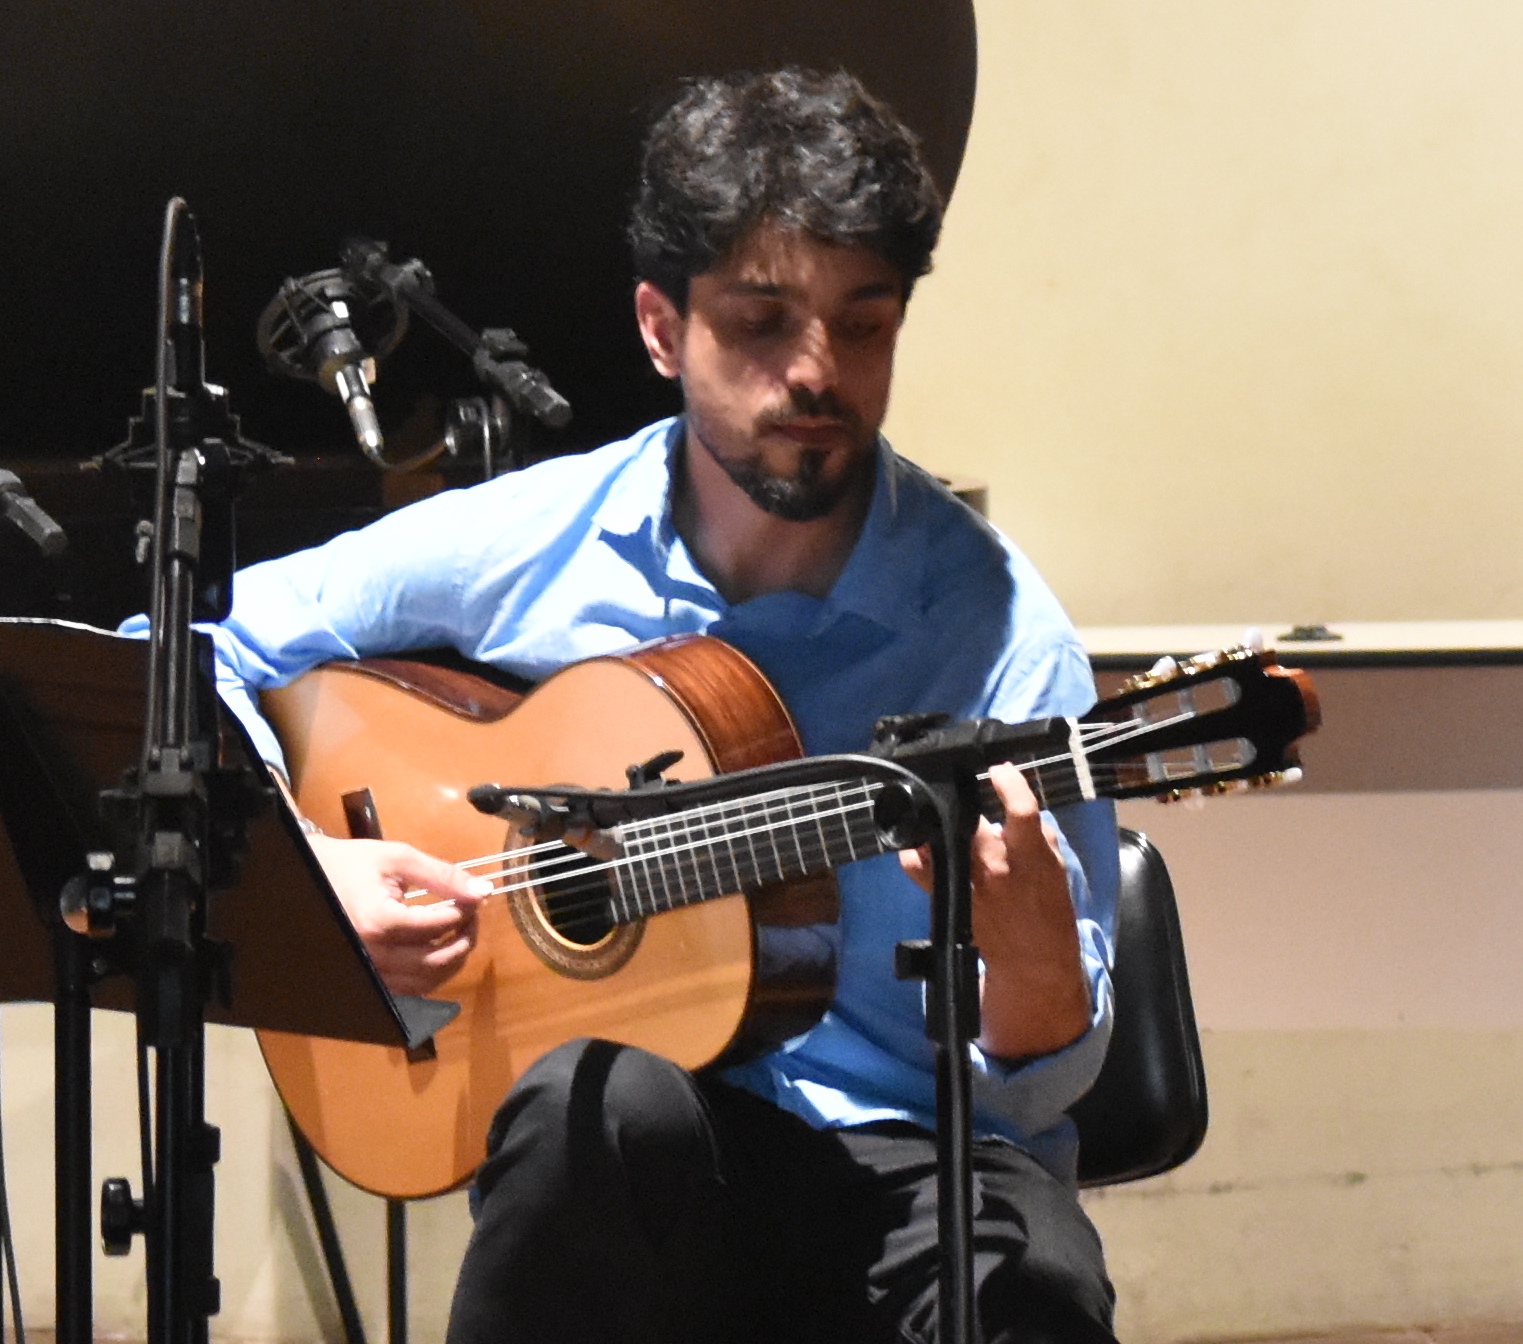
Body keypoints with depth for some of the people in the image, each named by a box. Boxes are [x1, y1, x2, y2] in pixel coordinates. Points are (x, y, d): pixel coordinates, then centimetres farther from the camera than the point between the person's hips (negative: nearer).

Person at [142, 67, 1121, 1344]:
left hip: (899, 1159, -2)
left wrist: (1029, 944, -27)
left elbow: (1035, 1087, -5)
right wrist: (296, 859, -5)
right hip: (607, 1147, 3)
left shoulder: (992, 626, -5)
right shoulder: (514, 550, 2)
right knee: (609, 1096, -36)